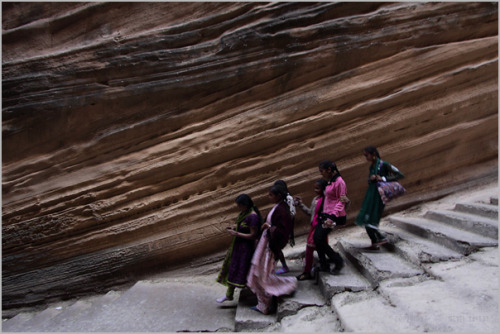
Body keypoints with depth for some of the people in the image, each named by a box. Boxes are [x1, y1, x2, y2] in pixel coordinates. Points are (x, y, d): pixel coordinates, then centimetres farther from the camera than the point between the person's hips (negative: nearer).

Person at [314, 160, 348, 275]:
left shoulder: (339, 182, -13)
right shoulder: (330, 181, 15)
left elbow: (341, 201, -16)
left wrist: (332, 217, -24)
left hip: (333, 216, -9)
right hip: (325, 214, 9)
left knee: (319, 239, -9)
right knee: (317, 238, 7)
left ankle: (338, 261, 6)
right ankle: (324, 265, 19)